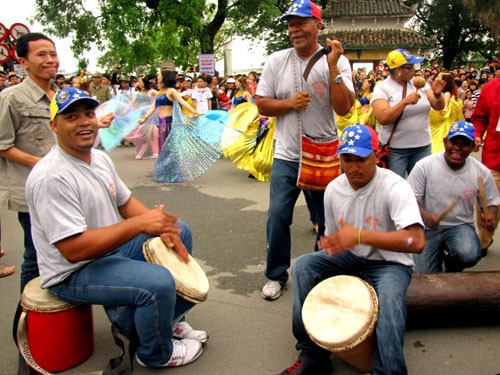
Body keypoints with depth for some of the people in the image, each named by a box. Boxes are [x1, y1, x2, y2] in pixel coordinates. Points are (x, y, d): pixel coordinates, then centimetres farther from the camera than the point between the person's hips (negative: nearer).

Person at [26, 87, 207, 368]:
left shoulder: (100, 158, 4)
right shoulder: (52, 177, -26)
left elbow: (126, 203, 13)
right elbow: (74, 249, -32)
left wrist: (162, 229, -5)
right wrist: (140, 223, -30)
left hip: (111, 248, 10)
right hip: (72, 272, -10)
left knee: (180, 231, 13)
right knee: (159, 282, -31)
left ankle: (170, 320, 21)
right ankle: (156, 354, 1)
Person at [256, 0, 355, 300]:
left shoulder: (337, 62, -4)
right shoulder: (276, 61, 1)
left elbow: (344, 108, -15)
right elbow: (262, 105, 3)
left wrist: (333, 66, -21)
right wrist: (290, 103, -14)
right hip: (287, 155, 1)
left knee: (329, 220, 9)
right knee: (277, 216, 0)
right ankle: (276, 275, 20)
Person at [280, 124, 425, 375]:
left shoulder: (394, 187, -22)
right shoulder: (334, 189, -3)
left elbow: (416, 241, -34)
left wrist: (360, 235, -40)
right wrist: (329, 245, -13)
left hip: (389, 263, -5)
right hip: (350, 257, 6)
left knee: (389, 296, -38)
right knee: (303, 265, -15)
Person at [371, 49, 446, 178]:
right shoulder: (382, 88, -7)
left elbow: (439, 107, 6)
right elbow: (382, 118, -19)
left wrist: (437, 94, -15)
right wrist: (405, 101, -24)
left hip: (423, 146, 4)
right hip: (394, 149, -4)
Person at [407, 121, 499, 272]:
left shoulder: (482, 172, -4)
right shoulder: (424, 166, -11)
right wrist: (424, 214, -30)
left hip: (460, 226, 1)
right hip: (428, 228, -1)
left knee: (469, 256, -32)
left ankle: (452, 268, 8)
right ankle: (439, 255, 27)